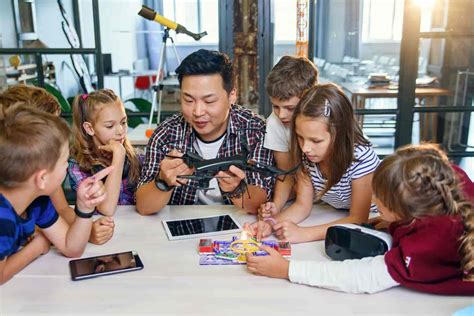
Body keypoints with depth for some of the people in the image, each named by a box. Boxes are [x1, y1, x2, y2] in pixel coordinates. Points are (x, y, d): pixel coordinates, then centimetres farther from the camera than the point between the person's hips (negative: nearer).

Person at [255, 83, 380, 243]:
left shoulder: (360, 157, -29)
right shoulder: (305, 156, -17)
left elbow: (358, 219, -26)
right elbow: (302, 205, -9)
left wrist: (303, 233, -37)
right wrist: (271, 223, -30)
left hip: (371, 221, -3)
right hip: (337, 218, 4)